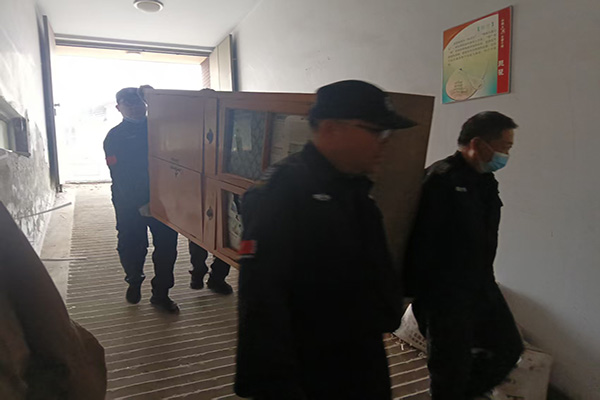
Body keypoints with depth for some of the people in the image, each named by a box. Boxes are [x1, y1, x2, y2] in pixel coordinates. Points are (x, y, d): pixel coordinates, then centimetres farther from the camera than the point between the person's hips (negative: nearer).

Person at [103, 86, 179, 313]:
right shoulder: (115, 137, -1)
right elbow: (120, 175, -10)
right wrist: (140, 204, -18)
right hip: (130, 203, -2)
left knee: (166, 244, 1)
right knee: (131, 245, 8)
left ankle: (161, 293, 15)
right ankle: (134, 282, 38)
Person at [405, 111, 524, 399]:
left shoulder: (485, 181, 8)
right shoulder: (440, 179, -21)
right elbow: (421, 243, -24)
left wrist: (485, 281, 17)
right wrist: (421, 295, -20)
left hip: (482, 288, 9)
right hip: (445, 296, -9)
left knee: (509, 348, 19)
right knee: (453, 366, 4)